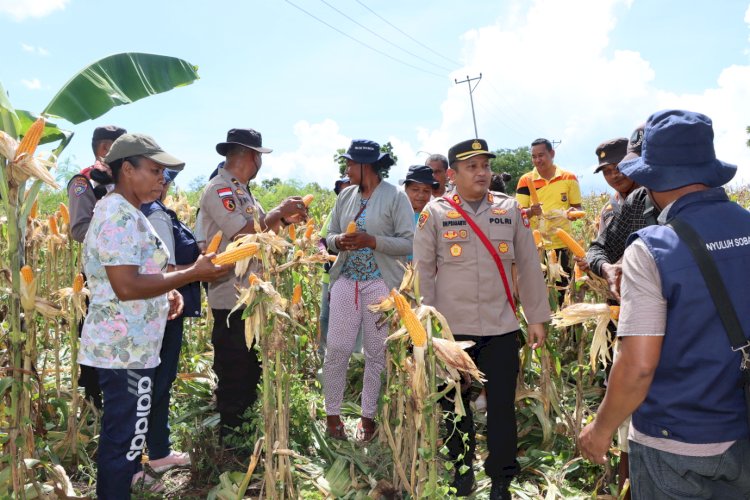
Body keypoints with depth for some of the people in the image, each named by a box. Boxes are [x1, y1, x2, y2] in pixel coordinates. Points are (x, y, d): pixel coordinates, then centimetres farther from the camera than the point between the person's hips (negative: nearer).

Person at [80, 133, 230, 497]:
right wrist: (193, 274, -22)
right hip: (125, 348, -11)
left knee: (127, 424, 26)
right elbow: (125, 286, -27)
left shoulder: (123, 211, 13)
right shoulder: (120, 217, -20)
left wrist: (166, 291, 7)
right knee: (124, 430, 3)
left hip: (128, 344, 11)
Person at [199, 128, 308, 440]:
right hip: (231, 299, -10)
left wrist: (285, 219, 3)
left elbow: (262, 230, 18)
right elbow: (244, 234, -25)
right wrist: (280, 211, -15)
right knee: (233, 375, 3)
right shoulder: (219, 190, -16)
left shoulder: (242, 191, 14)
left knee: (251, 370, 20)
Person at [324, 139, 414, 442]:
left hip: (381, 284, -4)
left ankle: (368, 416, 22)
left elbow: (409, 243, -9)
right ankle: (332, 414, 20)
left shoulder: (396, 197, -5)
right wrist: (338, 241, -9)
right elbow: (330, 235, 15)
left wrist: (371, 241, -19)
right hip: (346, 281, 4)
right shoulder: (345, 196, 10)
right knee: (337, 349, 2)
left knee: (376, 352, 6)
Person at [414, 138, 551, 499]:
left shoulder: (511, 210, 4)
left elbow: (529, 266, 8)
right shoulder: (434, 213, -2)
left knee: (502, 406, 7)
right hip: (450, 329, -1)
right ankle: (462, 469, 34)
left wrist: (537, 317, 7)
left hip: (501, 328, 1)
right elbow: (423, 272, 0)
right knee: (455, 403, 13)